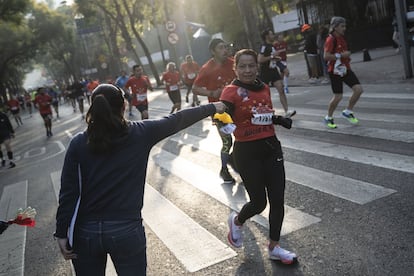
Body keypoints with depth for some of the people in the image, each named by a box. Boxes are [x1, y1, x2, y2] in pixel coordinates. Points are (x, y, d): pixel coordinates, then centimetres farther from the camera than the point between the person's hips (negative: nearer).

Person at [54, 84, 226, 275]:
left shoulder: (78, 144, -5)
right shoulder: (140, 133, -7)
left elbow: (68, 193, -7)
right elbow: (177, 120, 6)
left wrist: (62, 233, 0)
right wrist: (212, 108, 19)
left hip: (86, 231, 2)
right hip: (126, 230, -1)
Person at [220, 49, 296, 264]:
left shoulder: (264, 88, 8)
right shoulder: (231, 91, -12)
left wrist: (280, 120, 5)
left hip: (271, 147, 6)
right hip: (247, 152, -6)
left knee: (278, 200, 5)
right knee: (259, 202, 2)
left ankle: (274, 247, 24)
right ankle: (237, 221, 37)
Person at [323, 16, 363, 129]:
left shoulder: (342, 38, 11)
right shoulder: (330, 39, -15)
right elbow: (326, 56, -24)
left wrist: (347, 57, 14)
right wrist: (341, 55, -23)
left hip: (345, 69, 8)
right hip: (335, 71, -8)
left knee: (358, 89, -3)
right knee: (338, 96, -4)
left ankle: (348, 111, 14)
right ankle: (328, 118, 16)